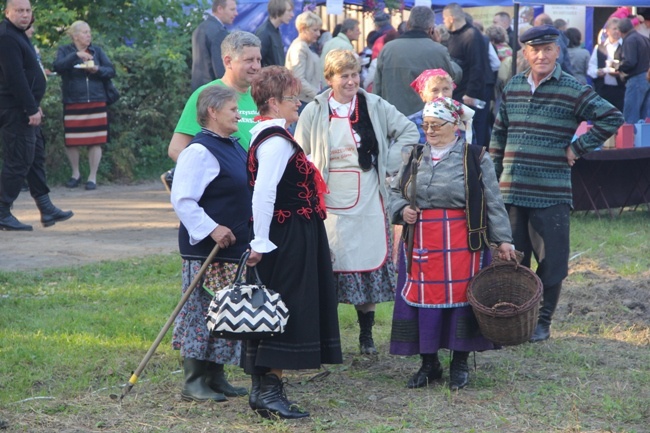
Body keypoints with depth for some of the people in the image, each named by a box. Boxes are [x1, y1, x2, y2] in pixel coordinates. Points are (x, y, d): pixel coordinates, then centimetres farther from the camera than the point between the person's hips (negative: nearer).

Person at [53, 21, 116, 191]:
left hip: (96, 102, 1)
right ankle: (75, 174, 22)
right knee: (71, 141, 2)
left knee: (95, 141, 0)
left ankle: (92, 177, 9)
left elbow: (111, 71, 5)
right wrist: (76, 55, -24)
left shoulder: (97, 51, 10)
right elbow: (57, 67, -15)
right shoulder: (65, 51, 4)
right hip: (73, 104, -1)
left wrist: (98, 70, -14)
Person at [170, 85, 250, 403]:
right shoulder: (200, 151, -17)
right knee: (204, 312, -3)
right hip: (206, 249, -9)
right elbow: (182, 200, -21)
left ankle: (216, 377, 22)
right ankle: (194, 381, 4)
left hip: (235, 246, 10)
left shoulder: (232, 146, 13)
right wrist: (211, 229, -24)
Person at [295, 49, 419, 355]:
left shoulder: (375, 107, 3)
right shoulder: (314, 112, 2)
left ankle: (366, 336, 14)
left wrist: (388, 163, 3)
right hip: (328, 204, -1)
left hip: (367, 202, 1)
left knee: (369, 265, 3)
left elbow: (409, 132, 11)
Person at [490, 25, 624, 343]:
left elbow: (612, 118, -7)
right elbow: (499, 135, 17)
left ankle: (542, 322, 12)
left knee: (551, 261, 0)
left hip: (551, 196, -4)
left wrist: (577, 148, -8)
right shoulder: (512, 87, 10)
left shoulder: (573, 91, -5)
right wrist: (492, 176, 14)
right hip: (511, 191, 4)